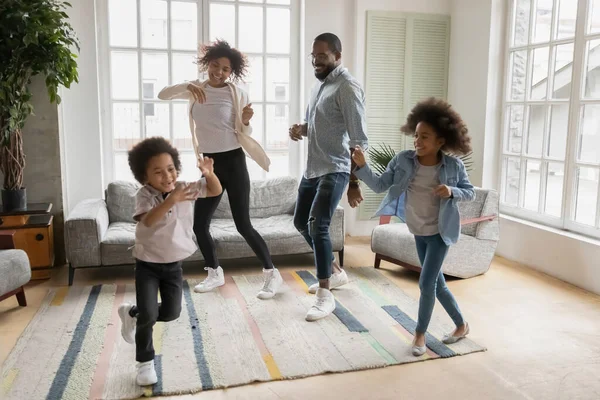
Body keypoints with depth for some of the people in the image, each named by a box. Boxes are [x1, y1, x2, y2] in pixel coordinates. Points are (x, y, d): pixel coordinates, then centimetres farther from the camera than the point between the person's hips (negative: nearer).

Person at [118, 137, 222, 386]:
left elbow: (216, 191, -3)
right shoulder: (145, 195, -18)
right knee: (149, 314, -11)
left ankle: (131, 313, 38)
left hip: (173, 264, 4)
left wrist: (208, 174, -23)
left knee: (171, 313, 9)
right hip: (148, 264, -4)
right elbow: (147, 220, -37)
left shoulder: (185, 188, -6)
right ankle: (145, 362, 14)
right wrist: (171, 200, -51)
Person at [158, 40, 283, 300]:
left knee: (243, 225, -6)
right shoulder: (196, 90, 8)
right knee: (199, 225, 6)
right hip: (209, 164, 5)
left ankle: (272, 274, 9)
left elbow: (243, 134, 1)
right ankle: (215, 274, 26)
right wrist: (188, 86, -19)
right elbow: (163, 94, -3)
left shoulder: (237, 94, -3)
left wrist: (246, 121, -21)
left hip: (233, 162, -5)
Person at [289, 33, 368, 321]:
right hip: (312, 168, 10)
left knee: (317, 225, -20)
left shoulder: (348, 88, -15)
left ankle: (325, 295, -8)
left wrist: (355, 183, -22)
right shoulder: (319, 84, 14)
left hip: (334, 170, -10)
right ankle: (336, 272, 32)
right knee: (301, 221, 16)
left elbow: (358, 140, -19)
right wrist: (300, 129, 2)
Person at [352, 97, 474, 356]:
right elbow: (379, 185, -11)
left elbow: (471, 193, -5)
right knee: (437, 284, 15)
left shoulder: (453, 166, -15)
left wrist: (452, 191, -26)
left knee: (426, 283, -5)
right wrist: (362, 166, -26)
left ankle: (420, 333, 16)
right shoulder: (403, 160, -10)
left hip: (440, 232, -4)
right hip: (419, 232, 4)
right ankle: (461, 325, 35)